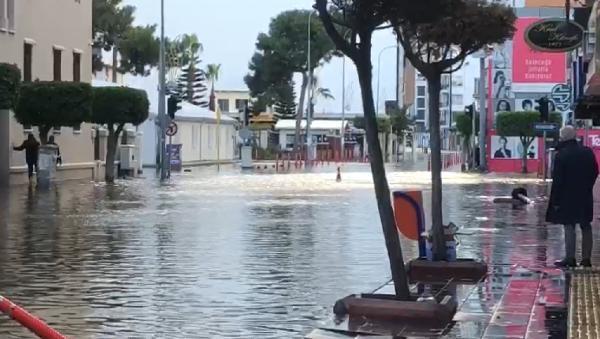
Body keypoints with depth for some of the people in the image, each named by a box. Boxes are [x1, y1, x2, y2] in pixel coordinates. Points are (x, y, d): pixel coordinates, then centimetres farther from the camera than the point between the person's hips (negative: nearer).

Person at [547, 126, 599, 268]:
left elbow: (557, 180, -14)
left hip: (568, 197, -5)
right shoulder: (588, 152, 3)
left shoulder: (561, 155, -13)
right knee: (586, 227, 11)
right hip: (586, 197, 5)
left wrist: (555, 200, -9)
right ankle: (586, 258, 14)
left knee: (569, 227, -1)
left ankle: (570, 258, -2)